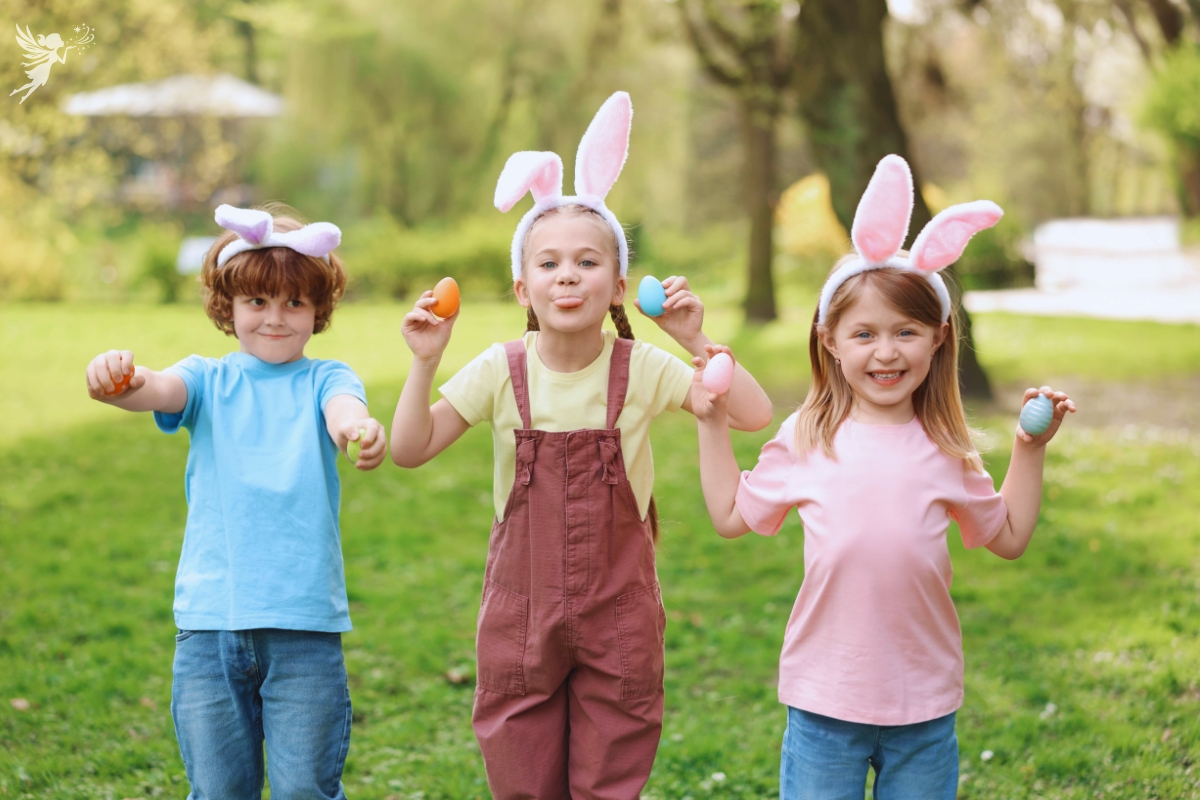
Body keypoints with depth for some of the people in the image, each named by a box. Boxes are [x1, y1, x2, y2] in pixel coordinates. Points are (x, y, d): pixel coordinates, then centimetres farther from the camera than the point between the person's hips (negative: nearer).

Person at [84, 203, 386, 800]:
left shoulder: (323, 380, 4)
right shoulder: (208, 380, 7)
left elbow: (343, 408, -18)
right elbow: (159, 389, -14)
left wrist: (358, 427, -43)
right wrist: (120, 380, -38)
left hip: (304, 622, -1)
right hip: (210, 621, 2)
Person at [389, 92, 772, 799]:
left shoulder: (642, 369, -7)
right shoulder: (501, 371, -5)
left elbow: (754, 416, -12)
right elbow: (410, 449, -6)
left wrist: (697, 341, -20)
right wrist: (425, 363, -17)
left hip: (620, 615, -1)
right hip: (522, 612, 1)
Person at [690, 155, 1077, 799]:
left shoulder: (946, 451, 1)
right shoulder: (807, 441, -2)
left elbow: (1010, 536, 13)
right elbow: (731, 516, 9)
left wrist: (1030, 448, 5)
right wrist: (712, 424, 5)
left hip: (924, 709, 1)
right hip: (824, 699, -1)